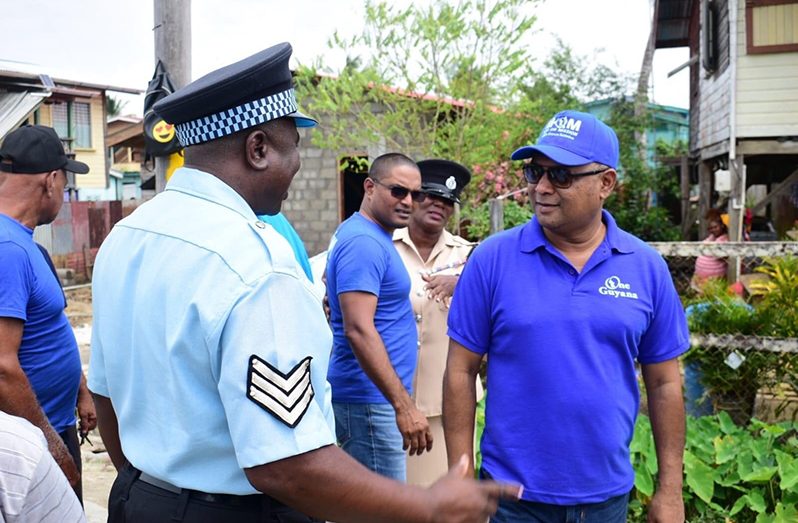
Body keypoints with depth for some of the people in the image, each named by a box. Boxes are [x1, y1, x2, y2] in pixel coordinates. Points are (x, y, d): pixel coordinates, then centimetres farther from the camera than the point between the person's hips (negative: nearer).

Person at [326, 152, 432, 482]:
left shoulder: (372, 237, 13)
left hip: (367, 395, 10)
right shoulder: (364, 242, -18)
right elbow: (358, 330, -26)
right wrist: (404, 406, -27)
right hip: (371, 397, -10)